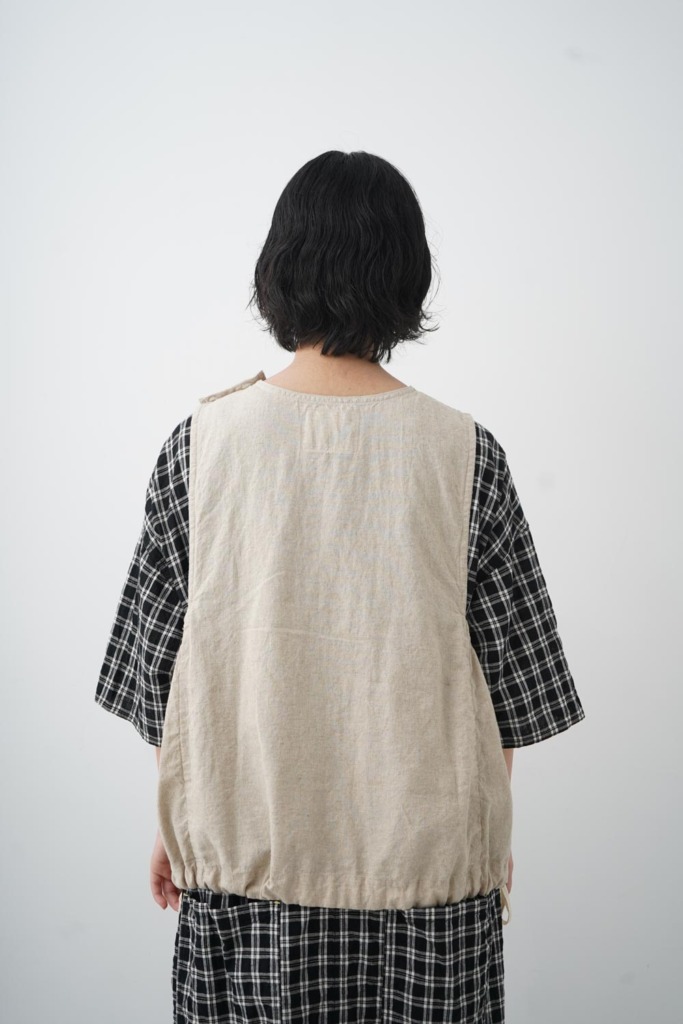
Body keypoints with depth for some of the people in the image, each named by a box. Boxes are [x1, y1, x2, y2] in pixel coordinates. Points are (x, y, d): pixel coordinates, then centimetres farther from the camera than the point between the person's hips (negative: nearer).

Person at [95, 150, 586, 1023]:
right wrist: (494, 836, 10)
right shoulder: (465, 457, -11)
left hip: (242, 853, 1)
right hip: (426, 853, 0)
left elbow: (157, 675, -3)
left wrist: (170, 823, 10)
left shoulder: (202, 442, -10)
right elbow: (509, 687, -4)